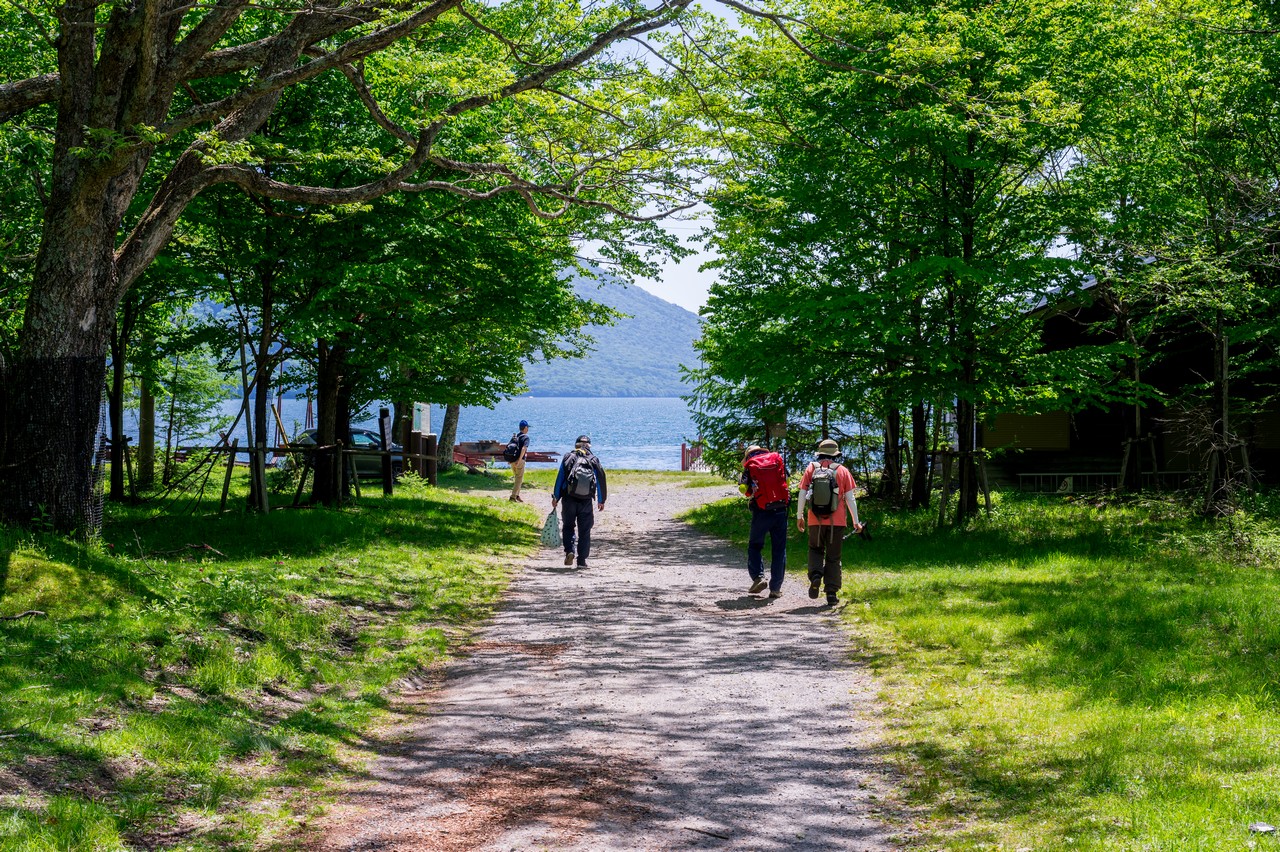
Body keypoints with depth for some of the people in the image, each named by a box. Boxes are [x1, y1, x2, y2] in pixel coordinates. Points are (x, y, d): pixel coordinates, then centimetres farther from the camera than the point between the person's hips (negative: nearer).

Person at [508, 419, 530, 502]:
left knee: (517, 478, 20)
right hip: (519, 460, -7)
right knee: (519, 479, 1)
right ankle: (513, 497, -5)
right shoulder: (525, 437, -9)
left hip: (512, 460, 7)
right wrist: (519, 460, -24)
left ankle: (517, 496, 22)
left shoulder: (514, 436, 13)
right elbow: (523, 449, -23)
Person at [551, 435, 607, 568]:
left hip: (569, 498, 0)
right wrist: (601, 501, 11)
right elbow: (601, 481, 5)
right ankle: (582, 560, 3)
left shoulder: (568, 457, 3)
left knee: (568, 526, 12)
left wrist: (555, 497, 4)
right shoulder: (594, 460, 6)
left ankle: (569, 550, -10)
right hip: (586, 501, 0)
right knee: (585, 531, 6)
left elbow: (560, 478, 0)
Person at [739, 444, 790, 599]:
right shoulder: (777, 459, 7)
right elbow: (785, 478, 17)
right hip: (780, 510, 2)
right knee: (779, 550, 7)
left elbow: (744, 489, 0)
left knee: (754, 546, 14)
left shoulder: (750, 466, 1)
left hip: (762, 512, -2)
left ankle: (758, 577, -5)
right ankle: (775, 588, 6)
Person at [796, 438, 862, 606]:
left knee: (816, 549, 21)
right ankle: (832, 593, 5)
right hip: (837, 522, 0)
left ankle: (815, 575, -6)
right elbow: (850, 497, 0)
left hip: (815, 520, 0)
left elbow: (802, 494, 1)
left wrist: (799, 516, 11)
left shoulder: (811, 468, 4)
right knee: (833, 557, 9)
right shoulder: (842, 471, 2)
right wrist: (855, 521, 5)